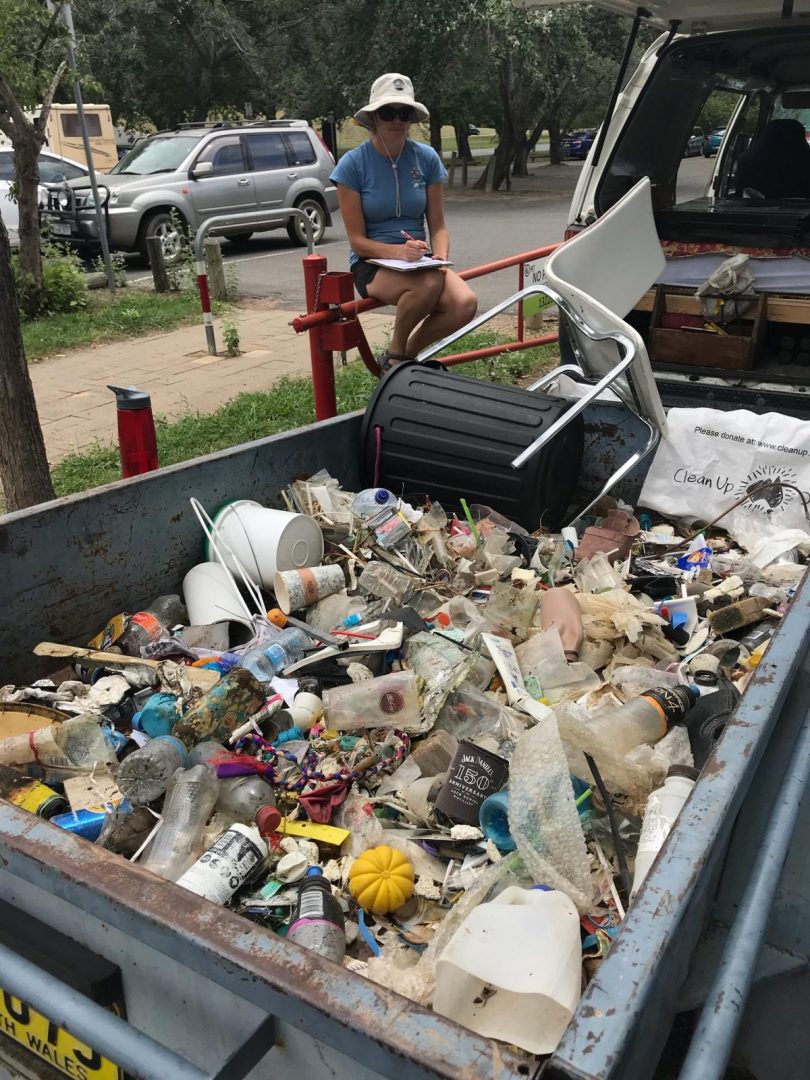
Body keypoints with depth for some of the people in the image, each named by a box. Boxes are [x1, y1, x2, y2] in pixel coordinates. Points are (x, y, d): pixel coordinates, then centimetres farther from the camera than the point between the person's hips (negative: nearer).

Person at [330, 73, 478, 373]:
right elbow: (358, 240, -7)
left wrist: (440, 257, -14)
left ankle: (409, 352, -1)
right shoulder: (353, 164, -6)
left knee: (465, 303, -28)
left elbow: (438, 226, 7)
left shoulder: (426, 158, 4)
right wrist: (398, 251, -25)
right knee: (430, 283, -37)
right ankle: (395, 353, -9)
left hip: (420, 260, 4)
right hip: (372, 264, -4)